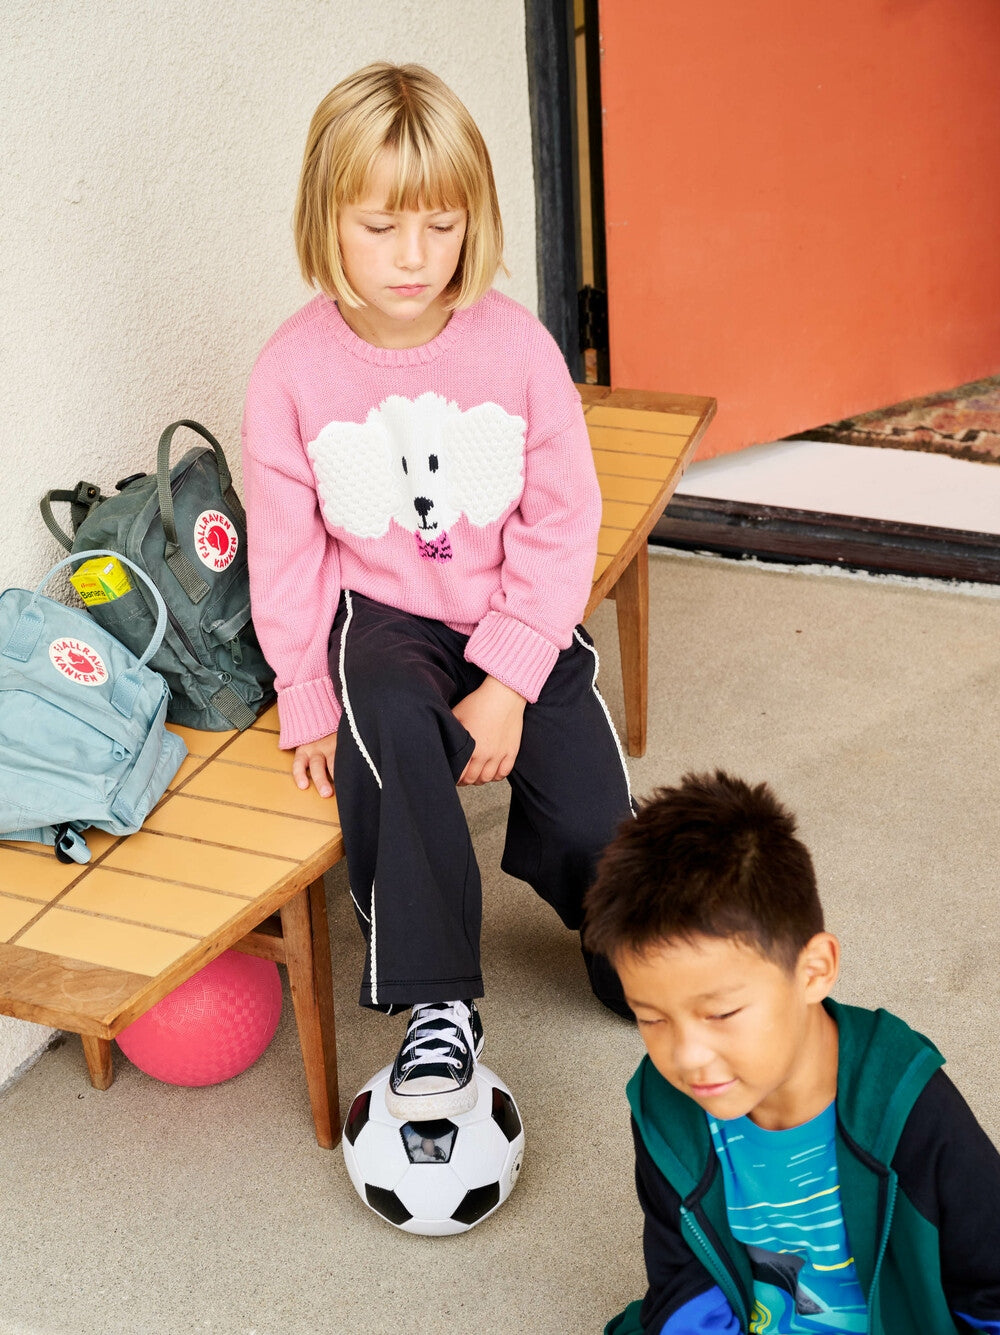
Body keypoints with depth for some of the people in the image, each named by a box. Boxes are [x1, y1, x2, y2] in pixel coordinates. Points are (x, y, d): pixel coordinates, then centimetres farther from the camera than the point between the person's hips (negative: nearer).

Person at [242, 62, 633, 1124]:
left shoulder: (516, 345, -11)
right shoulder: (293, 369, -10)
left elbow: (561, 523, -8)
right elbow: (284, 551, -3)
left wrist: (508, 684, -15)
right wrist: (308, 702, -7)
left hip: (516, 619, 1)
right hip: (381, 615, -1)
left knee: (592, 824, -12)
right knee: (388, 726, -36)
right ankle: (437, 1006, -24)